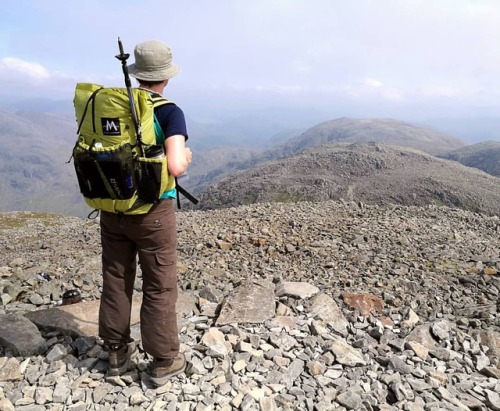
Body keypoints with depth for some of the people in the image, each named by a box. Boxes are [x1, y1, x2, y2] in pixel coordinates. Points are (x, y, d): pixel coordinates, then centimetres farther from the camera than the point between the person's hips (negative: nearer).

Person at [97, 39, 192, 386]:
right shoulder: (169, 112, -14)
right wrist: (186, 156, -3)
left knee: (116, 280, 17)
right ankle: (164, 361, 23)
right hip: (152, 211, -5)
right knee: (159, 286, 8)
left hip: (112, 208, 5)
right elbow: (176, 167, -25)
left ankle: (118, 351, 33)